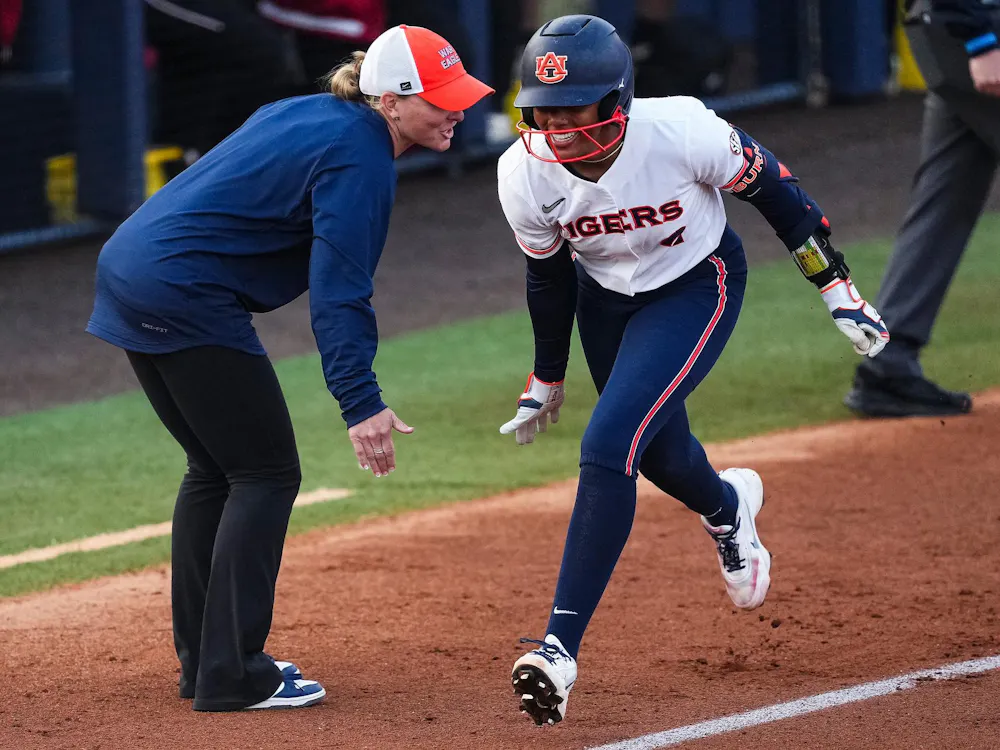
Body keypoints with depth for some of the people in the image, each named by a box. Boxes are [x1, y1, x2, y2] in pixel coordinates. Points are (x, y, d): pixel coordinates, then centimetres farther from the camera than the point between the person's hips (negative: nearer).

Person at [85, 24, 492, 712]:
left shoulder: (306, 114, 16)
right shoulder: (360, 158, -14)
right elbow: (339, 290, -23)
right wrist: (361, 401, -29)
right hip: (187, 294, -10)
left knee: (216, 468, 19)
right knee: (266, 473, -2)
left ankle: (203, 659, 21)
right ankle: (232, 676, -6)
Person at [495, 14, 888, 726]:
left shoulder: (681, 130, -34)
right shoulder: (524, 173, -24)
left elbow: (767, 183, -15)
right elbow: (549, 273, -3)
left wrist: (836, 286, -8)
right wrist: (547, 379, 9)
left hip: (697, 288, -4)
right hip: (605, 295, 4)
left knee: (608, 449, -20)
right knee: (660, 456, 20)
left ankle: (560, 648, -19)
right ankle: (729, 507, 60)